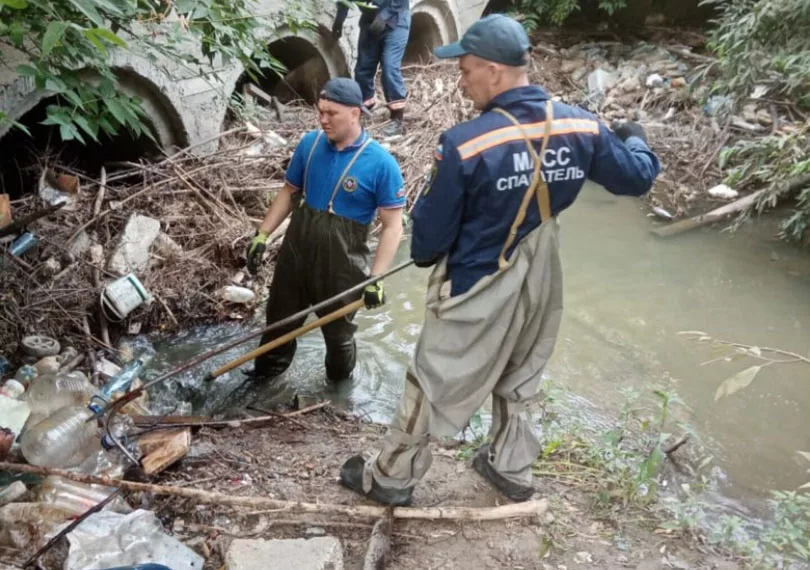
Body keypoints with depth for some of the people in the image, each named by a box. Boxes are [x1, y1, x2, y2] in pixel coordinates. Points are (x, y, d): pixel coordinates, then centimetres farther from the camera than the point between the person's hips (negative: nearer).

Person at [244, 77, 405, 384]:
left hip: (341, 261, -4)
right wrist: (261, 235, 2)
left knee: (338, 330, 18)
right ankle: (266, 370, 49)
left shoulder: (381, 163, -19)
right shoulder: (310, 143, -6)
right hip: (297, 246, 4)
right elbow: (289, 192, 7)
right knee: (279, 316, 22)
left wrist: (376, 277, -21)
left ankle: (340, 385, 46)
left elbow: (392, 226, -16)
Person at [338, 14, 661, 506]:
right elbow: (638, 177, 5)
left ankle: (390, 478, 28)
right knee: (520, 379, 26)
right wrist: (635, 140, 27)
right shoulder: (582, 127, -9)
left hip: (478, 288, -5)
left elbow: (432, 228, -15)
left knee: (433, 382, 11)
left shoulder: (466, 143, -25)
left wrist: (423, 256, 8)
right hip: (540, 284, 6)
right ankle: (512, 469, 43)